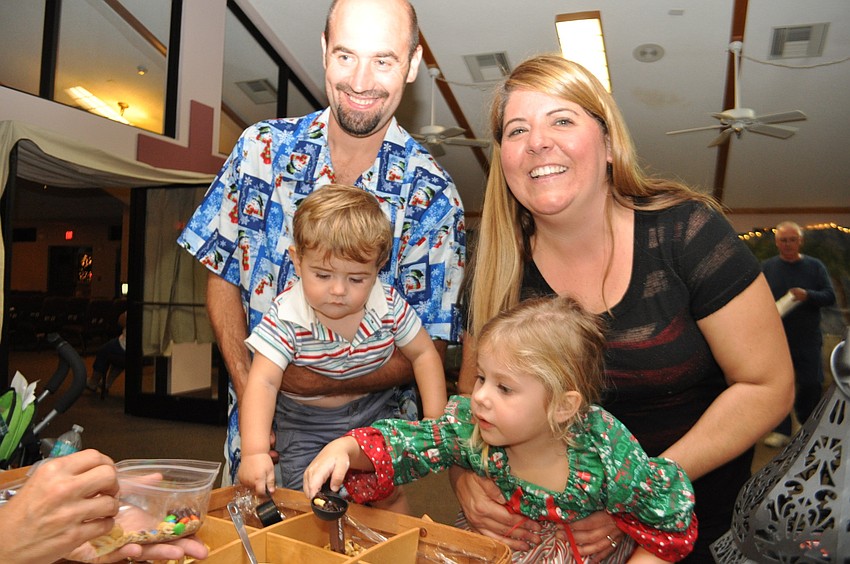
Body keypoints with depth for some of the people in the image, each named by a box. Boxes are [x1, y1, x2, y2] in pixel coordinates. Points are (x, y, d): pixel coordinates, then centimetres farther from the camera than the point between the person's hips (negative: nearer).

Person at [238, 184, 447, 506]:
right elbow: (263, 383, -28)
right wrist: (255, 451, -41)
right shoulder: (285, 319, -24)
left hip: (374, 414, 2)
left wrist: (436, 418, -8)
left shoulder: (389, 305, -15)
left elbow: (423, 354, -2)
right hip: (305, 427, -1)